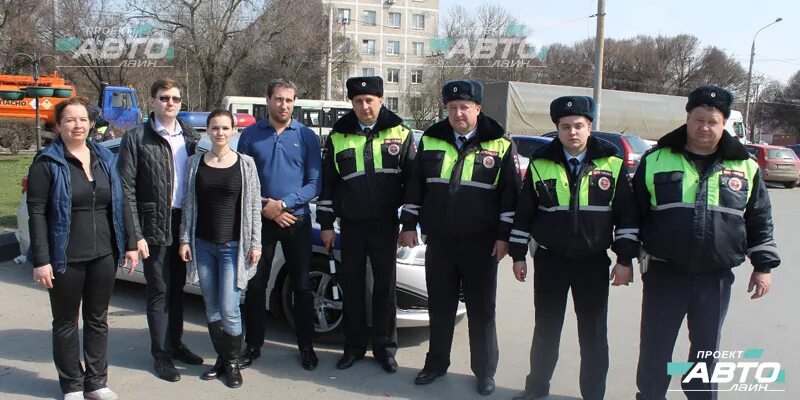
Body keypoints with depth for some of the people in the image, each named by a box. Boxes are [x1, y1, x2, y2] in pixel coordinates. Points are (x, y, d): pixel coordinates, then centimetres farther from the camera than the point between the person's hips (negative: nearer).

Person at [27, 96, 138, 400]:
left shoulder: (105, 158, 8)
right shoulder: (47, 162, -6)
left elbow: (119, 205, 11)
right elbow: (36, 213, -10)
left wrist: (129, 243, 7)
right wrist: (40, 260, -15)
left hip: (104, 255, 4)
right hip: (66, 258, -4)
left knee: (98, 319, 13)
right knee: (66, 322, 9)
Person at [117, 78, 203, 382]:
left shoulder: (190, 137, 9)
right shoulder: (137, 138, -5)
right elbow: (126, 189, -9)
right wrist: (136, 234, -14)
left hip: (185, 223, 5)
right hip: (155, 226, -4)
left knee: (177, 288, 16)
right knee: (159, 291, 3)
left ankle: (175, 344, 30)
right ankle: (161, 355, 16)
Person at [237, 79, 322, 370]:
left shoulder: (306, 136, 0)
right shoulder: (251, 135, 2)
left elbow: (315, 183, -4)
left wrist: (283, 203, -16)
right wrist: (266, 209, -10)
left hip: (297, 220, 0)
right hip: (261, 220, 1)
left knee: (302, 287, 7)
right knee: (255, 286, 8)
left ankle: (306, 346, 20)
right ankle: (253, 346, 23)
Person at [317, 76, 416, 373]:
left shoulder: (399, 133, -1)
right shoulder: (338, 136, 2)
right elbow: (327, 182, 6)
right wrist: (326, 223, 3)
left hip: (385, 224, -1)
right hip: (351, 225, 1)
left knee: (385, 286, 6)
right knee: (352, 285, 8)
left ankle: (385, 347, 18)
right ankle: (354, 346, 21)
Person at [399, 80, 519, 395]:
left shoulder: (500, 145, -3)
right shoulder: (430, 141, 5)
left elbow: (510, 194, -3)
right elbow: (414, 186, 9)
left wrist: (504, 236, -6)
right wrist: (409, 224, 6)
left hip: (481, 244, -2)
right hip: (439, 240, 3)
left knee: (481, 310, 7)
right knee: (440, 307, 13)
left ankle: (485, 371, 21)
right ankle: (437, 363, 29)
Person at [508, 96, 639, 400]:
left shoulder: (613, 164, -5)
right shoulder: (540, 164, -2)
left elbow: (627, 215, -1)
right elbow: (523, 213, 3)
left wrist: (625, 258, -4)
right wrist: (518, 254, 3)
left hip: (594, 262, -1)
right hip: (550, 260, 1)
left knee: (594, 334, 9)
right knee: (546, 329, 12)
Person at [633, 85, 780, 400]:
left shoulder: (745, 166, 2)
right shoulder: (656, 160, -2)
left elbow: (760, 220, 9)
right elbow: (634, 212, 2)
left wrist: (763, 266, 7)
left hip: (716, 277, 2)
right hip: (664, 274, -1)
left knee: (706, 347, 16)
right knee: (655, 346, 8)